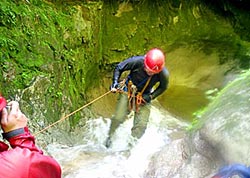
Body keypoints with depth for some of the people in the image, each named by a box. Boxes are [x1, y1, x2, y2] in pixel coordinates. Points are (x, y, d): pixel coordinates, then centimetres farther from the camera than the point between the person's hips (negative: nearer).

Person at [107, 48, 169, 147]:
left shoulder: (164, 74, -28)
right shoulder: (137, 61, -33)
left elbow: (163, 87, -4)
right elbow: (119, 68, -15)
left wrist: (151, 97, -15)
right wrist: (115, 83, -25)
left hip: (144, 96, 1)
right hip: (128, 91, -1)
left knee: (141, 125, -1)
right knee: (118, 118, -1)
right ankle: (110, 136, 28)